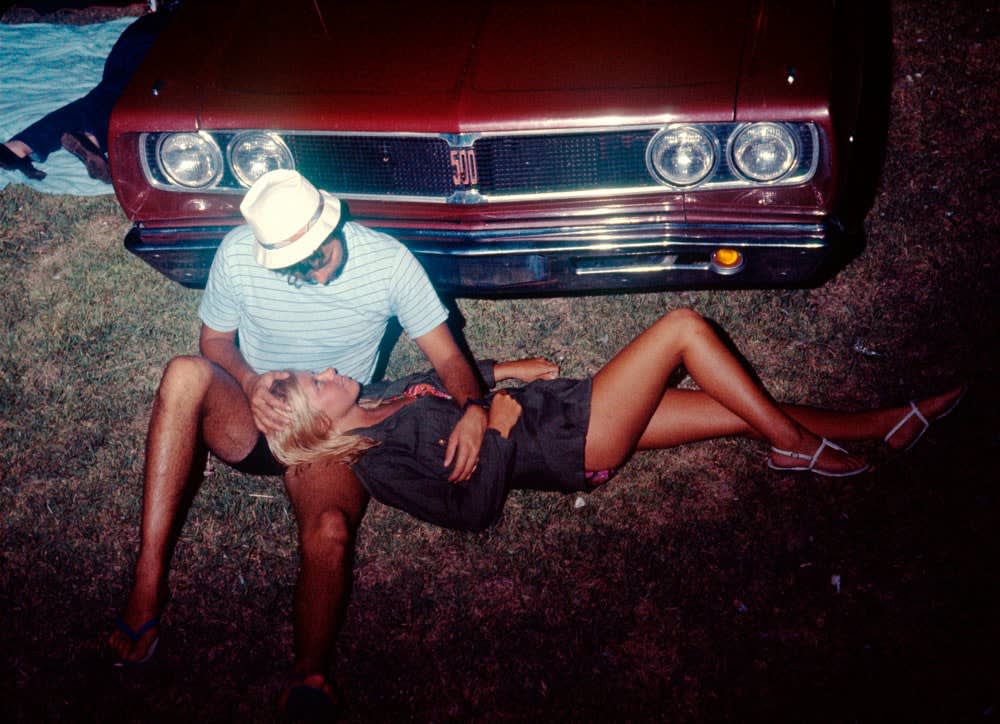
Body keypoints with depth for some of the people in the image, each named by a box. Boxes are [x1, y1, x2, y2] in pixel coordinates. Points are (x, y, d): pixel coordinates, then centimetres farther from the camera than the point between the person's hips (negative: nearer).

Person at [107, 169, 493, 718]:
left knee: (330, 534, -36)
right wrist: (249, 382, -21)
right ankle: (148, 585, -36)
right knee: (185, 373, -35)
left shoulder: (388, 261, -16)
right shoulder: (237, 255, -14)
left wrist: (471, 407, -33)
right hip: (246, 419, 1)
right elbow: (214, 341, 2)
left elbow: (447, 356, -10)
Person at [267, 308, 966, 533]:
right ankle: (795, 445, -2)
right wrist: (497, 432, -19)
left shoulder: (379, 405, 10)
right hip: (575, 444, -8)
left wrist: (429, 389, 4)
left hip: (565, 406, 8)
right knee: (684, 325, -14)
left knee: (744, 410, 3)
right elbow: (473, 510, -22)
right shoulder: (379, 462, -16)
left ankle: (891, 424, 12)